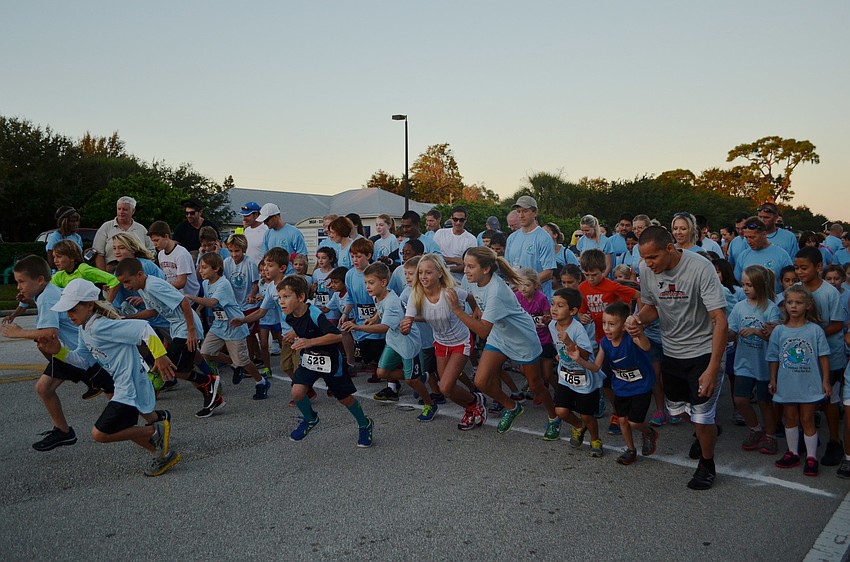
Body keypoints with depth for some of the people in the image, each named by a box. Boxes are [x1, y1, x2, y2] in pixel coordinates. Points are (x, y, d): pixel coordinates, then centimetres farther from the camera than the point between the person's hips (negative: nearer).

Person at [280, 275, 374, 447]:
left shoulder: (315, 315, -29)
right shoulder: (290, 318, -7)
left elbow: (338, 336, -38)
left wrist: (310, 342, -41)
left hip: (329, 361, -5)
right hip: (308, 359, 5)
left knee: (345, 398, 8)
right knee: (297, 392, -14)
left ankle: (365, 425, 33)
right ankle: (310, 418, 16)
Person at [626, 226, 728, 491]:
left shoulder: (700, 268, -26)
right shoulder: (646, 269, -9)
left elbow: (719, 320, -26)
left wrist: (713, 370, -31)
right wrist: (638, 319, -17)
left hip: (703, 351, -6)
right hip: (671, 350, 6)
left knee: (702, 418, -5)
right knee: (676, 408, 20)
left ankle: (707, 464, 24)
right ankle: (708, 431, 53)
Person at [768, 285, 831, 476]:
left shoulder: (815, 330, -7)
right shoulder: (779, 330, -2)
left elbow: (823, 357, -3)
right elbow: (774, 358, 4)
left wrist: (826, 381, -3)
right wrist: (773, 380, 6)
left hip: (809, 384, -2)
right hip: (787, 384, 2)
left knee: (807, 419, 6)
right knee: (790, 419, 14)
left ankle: (811, 457, 18)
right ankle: (792, 453, 28)